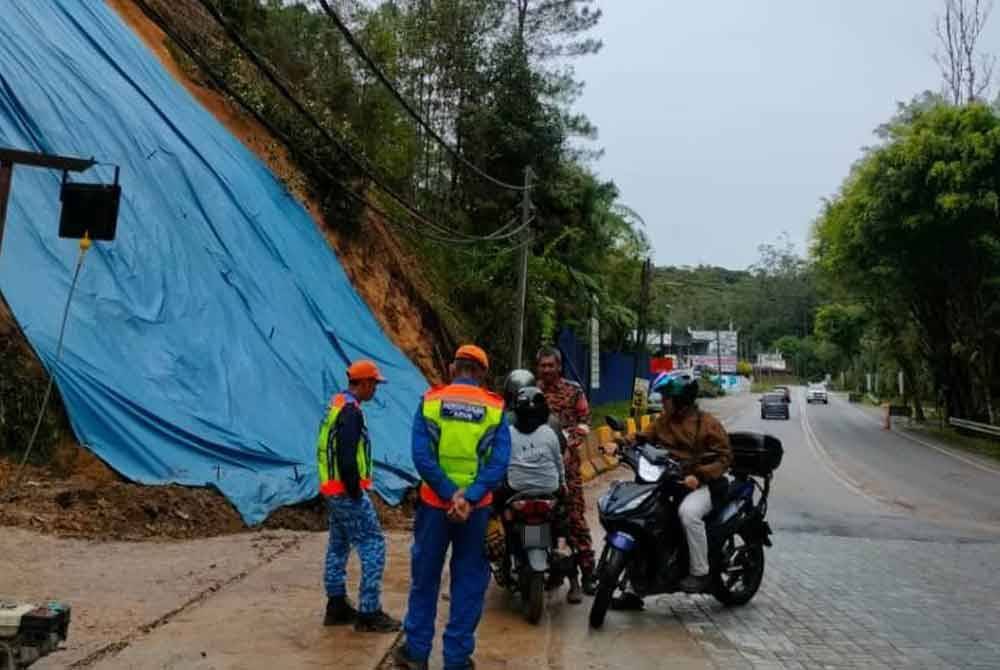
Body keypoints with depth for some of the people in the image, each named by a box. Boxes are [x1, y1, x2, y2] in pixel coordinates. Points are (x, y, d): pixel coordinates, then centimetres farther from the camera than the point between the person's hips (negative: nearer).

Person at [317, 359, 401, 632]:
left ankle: (337, 606, 27)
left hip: (332, 489, 11)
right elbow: (347, 457, -24)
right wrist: (355, 492, -16)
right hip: (347, 492, -11)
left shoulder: (337, 404, 12)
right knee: (373, 546, -5)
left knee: (338, 547, 17)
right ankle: (369, 613, -1)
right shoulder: (351, 410, -19)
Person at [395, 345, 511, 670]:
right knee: (469, 582, 13)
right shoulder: (496, 408, -3)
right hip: (476, 508, 0)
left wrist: (450, 495, -15)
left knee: (424, 577, 16)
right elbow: (499, 462, -13)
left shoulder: (430, 400, -4)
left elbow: (421, 455, -13)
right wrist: (469, 498, -17)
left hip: (434, 503, 0)